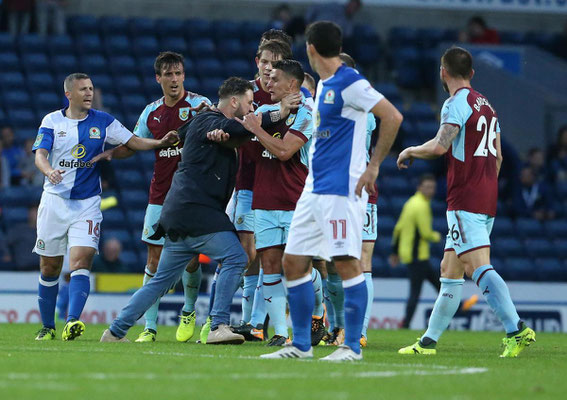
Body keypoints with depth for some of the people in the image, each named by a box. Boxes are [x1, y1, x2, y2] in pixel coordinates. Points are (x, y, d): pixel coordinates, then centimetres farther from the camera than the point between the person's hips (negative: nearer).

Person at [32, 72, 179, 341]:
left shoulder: (103, 122, 5)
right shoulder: (51, 121, 3)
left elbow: (133, 142, 4)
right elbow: (40, 154, -8)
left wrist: (161, 142, -14)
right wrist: (49, 171, -30)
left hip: (87, 203, -1)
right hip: (55, 199, 1)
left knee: (81, 263, -19)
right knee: (49, 268, 6)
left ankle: (72, 322, -30)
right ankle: (48, 326, 20)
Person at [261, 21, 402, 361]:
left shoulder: (349, 82, -11)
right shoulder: (323, 85, 17)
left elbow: (393, 117, -18)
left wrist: (373, 166, -16)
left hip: (341, 189, -10)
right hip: (315, 189, 10)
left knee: (347, 263, -9)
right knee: (294, 262, 7)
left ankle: (353, 346, -4)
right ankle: (301, 345, 13)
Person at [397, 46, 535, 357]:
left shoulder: (456, 103, -9)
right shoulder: (486, 105, 18)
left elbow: (440, 146, -20)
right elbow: (497, 157, 22)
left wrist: (410, 151, -2)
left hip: (464, 201, -9)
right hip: (487, 200, 9)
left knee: (478, 267, -17)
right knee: (449, 270, 13)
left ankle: (516, 329, -31)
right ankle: (428, 341, 18)